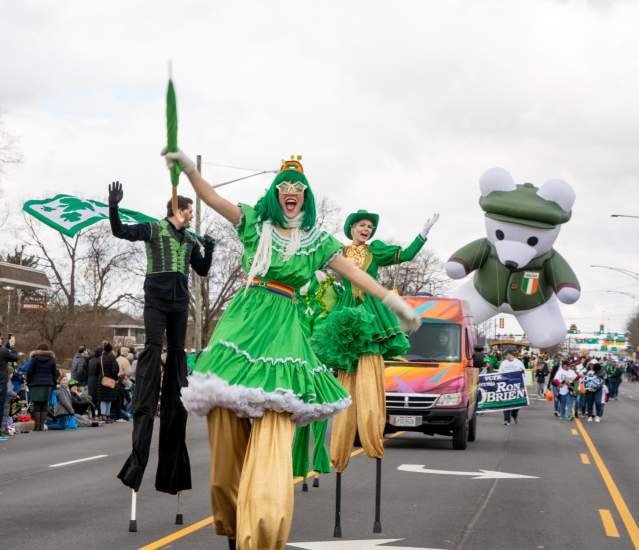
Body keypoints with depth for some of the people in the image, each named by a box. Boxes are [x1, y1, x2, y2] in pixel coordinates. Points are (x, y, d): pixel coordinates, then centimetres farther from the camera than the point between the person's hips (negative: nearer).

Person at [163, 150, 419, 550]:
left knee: (273, 437, -15)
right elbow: (212, 198, 4)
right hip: (244, 320, 1)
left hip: (283, 329, 0)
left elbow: (354, 273, 11)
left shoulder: (317, 241, 14)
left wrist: (394, 301, 4)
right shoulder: (255, 223, 13)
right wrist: (189, 169, -12)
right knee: (228, 436, -4)